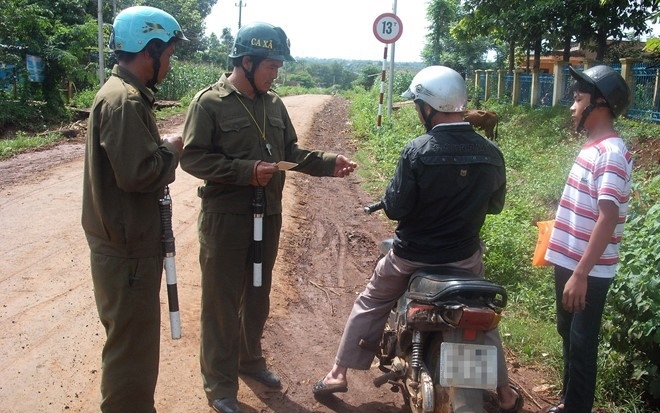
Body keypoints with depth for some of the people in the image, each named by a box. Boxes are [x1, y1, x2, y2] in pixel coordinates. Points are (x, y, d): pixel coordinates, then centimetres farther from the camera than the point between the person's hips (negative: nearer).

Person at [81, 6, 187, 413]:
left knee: (134, 338, 24)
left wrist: (164, 147, 2)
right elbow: (137, 173, -27)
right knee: (132, 345, 3)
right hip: (127, 248, -11)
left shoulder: (126, 93, 13)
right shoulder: (123, 100, -20)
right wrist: (171, 152, -10)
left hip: (129, 241, 11)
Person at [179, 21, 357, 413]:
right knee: (222, 300, 3)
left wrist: (329, 163, -4)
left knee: (258, 293, 20)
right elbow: (193, 157, -16)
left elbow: (291, 152, 12)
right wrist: (247, 170, -24)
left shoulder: (274, 104, 8)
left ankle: (250, 358, 40)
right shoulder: (210, 102, -11)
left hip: (268, 215, 6)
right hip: (225, 217, -6)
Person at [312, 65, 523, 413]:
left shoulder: (417, 151, -21)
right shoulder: (491, 154, -8)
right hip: (465, 257, 3)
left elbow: (395, 209, -17)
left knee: (370, 305, 19)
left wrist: (391, 199, 4)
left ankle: (338, 374, 26)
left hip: (412, 256, -2)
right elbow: (495, 204, 6)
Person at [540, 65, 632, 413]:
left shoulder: (612, 153, -19)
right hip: (568, 260, 9)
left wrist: (580, 274, -28)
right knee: (568, 334, 20)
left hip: (587, 270, -9)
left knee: (581, 343, 3)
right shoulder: (593, 147, 10)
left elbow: (607, 220, -25)